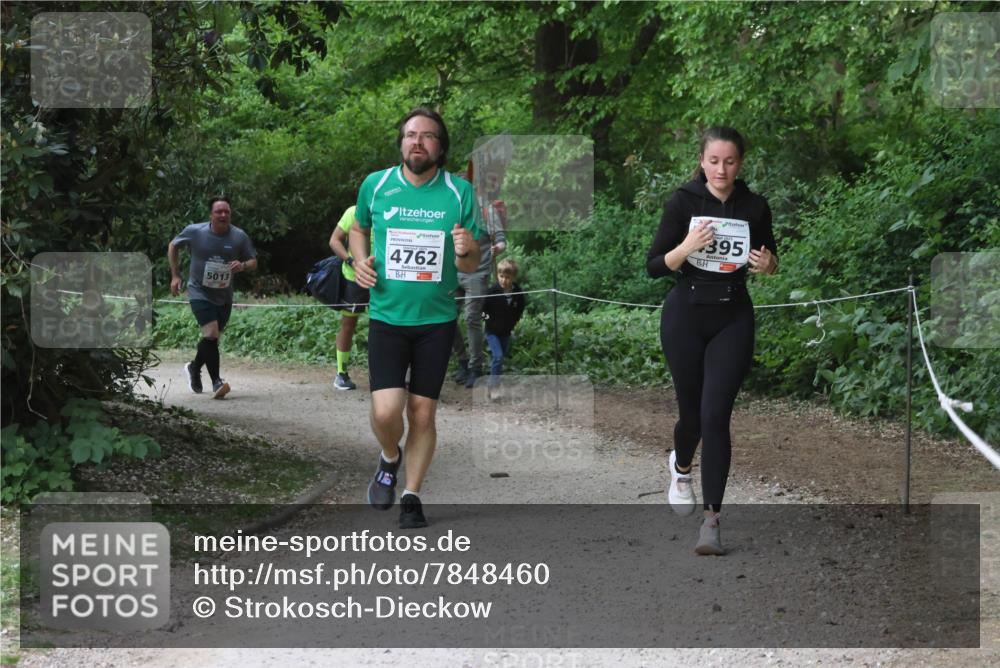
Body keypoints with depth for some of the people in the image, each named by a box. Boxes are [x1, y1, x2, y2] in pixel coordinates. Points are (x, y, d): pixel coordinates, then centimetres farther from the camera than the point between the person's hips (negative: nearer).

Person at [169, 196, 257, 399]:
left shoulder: (239, 237, -7)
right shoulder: (194, 232, -11)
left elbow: (253, 262, 4)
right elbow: (173, 246, 7)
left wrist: (243, 265, -20)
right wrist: (175, 275, 2)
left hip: (224, 296, 4)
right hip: (199, 292, -4)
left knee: (213, 338, 14)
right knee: (211, 333, -20)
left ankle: (194, 368, 42)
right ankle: (216, 382, -14)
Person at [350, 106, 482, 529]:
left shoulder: (460, 192, -3)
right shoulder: (375, 185, -2)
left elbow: (471, 266, 1)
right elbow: (359, 228, 19)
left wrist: (466, 252, -23)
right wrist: (360, 260, -1)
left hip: (437, 320, 0)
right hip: (386, 316, 0)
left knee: (423, 412, 4)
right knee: (386, 410, -13)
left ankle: (411, 495, 21)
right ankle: (389, 459, 20)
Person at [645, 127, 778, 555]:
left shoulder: (755, 207, -2)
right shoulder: (683, 202, -7)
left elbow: (770, 262, 12)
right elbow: (654, 266, -6)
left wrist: (767, 264, -11)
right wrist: (686, 248, -25)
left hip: (733, 319, 0)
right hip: (685, 315, 0)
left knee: (715, 415, -11)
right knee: (692, 413, 9)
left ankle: (712, 520, -6)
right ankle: (681, 467, 45)